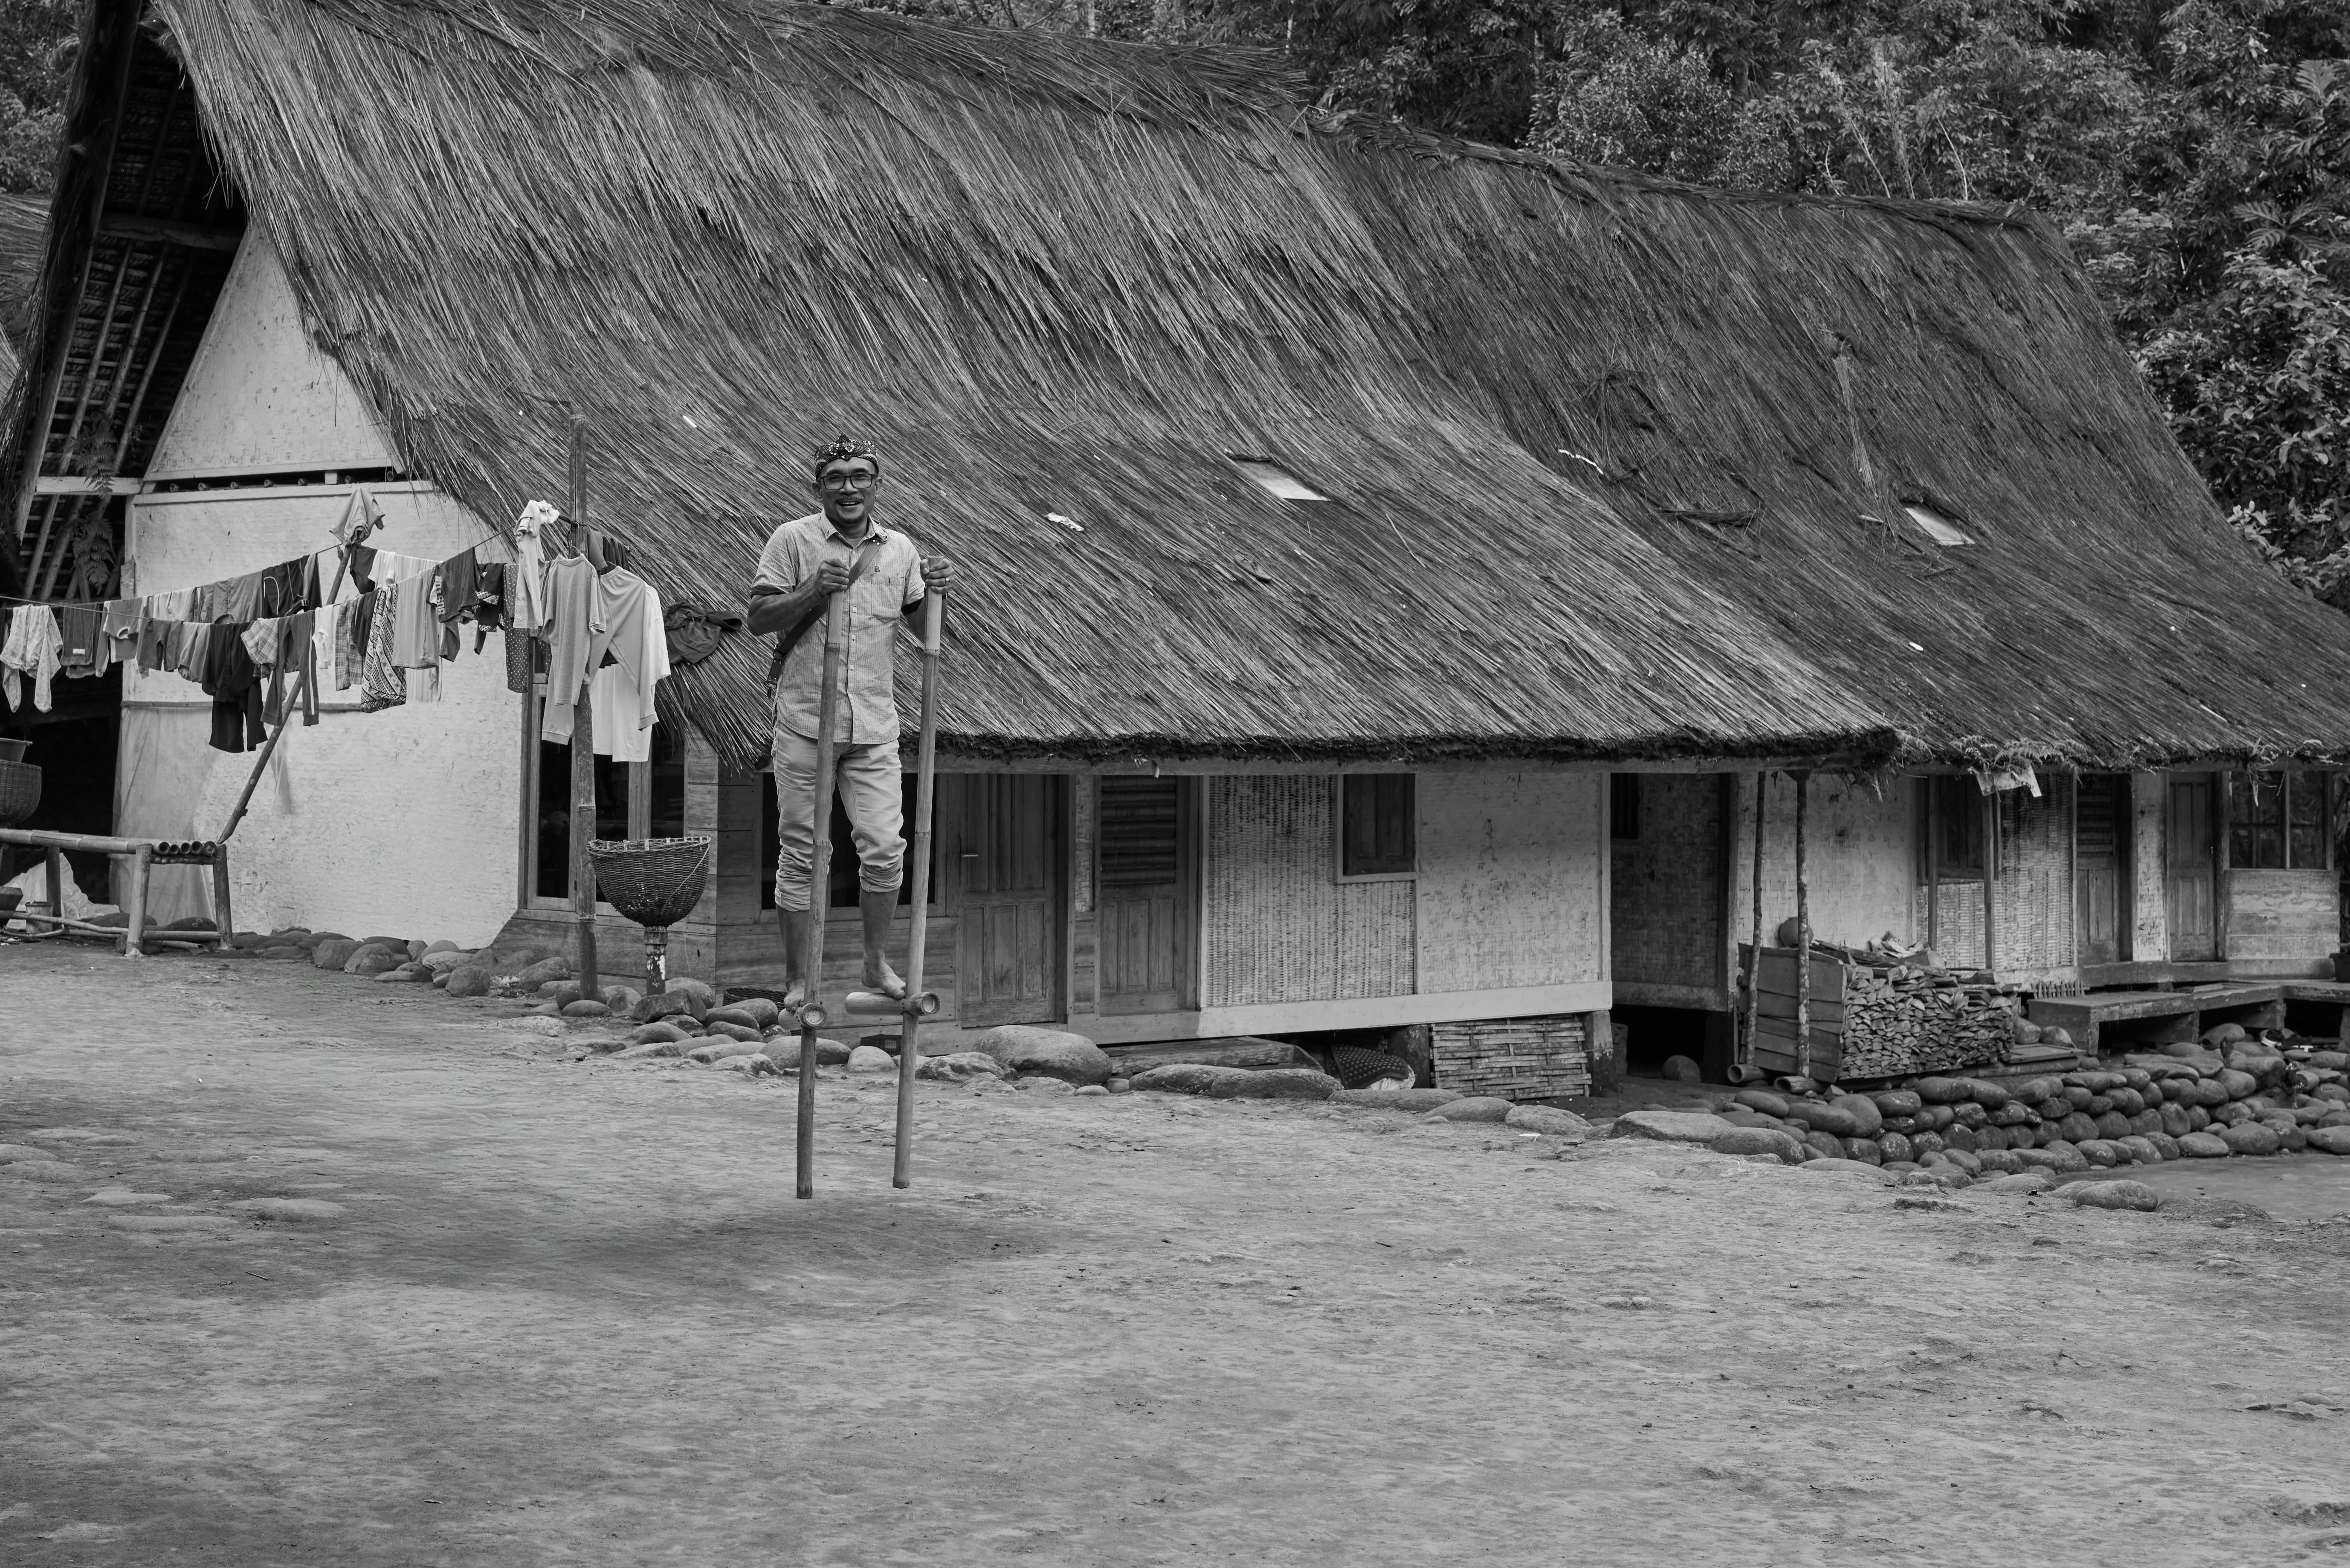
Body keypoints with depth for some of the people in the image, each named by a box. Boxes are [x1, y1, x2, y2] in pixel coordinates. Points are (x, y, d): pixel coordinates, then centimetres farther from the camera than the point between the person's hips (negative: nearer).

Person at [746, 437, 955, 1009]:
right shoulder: (793, 540, -1)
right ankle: (799, 980, 12)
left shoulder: (900, 549, 9)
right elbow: (758, 618, -3)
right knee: (802, 852, 2)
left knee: (885, 849, -2)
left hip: (874, 726, 3)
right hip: (805, 721, -2)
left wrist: (935, 592, -6)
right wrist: (812, 591, -18)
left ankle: (876, 963, 19)